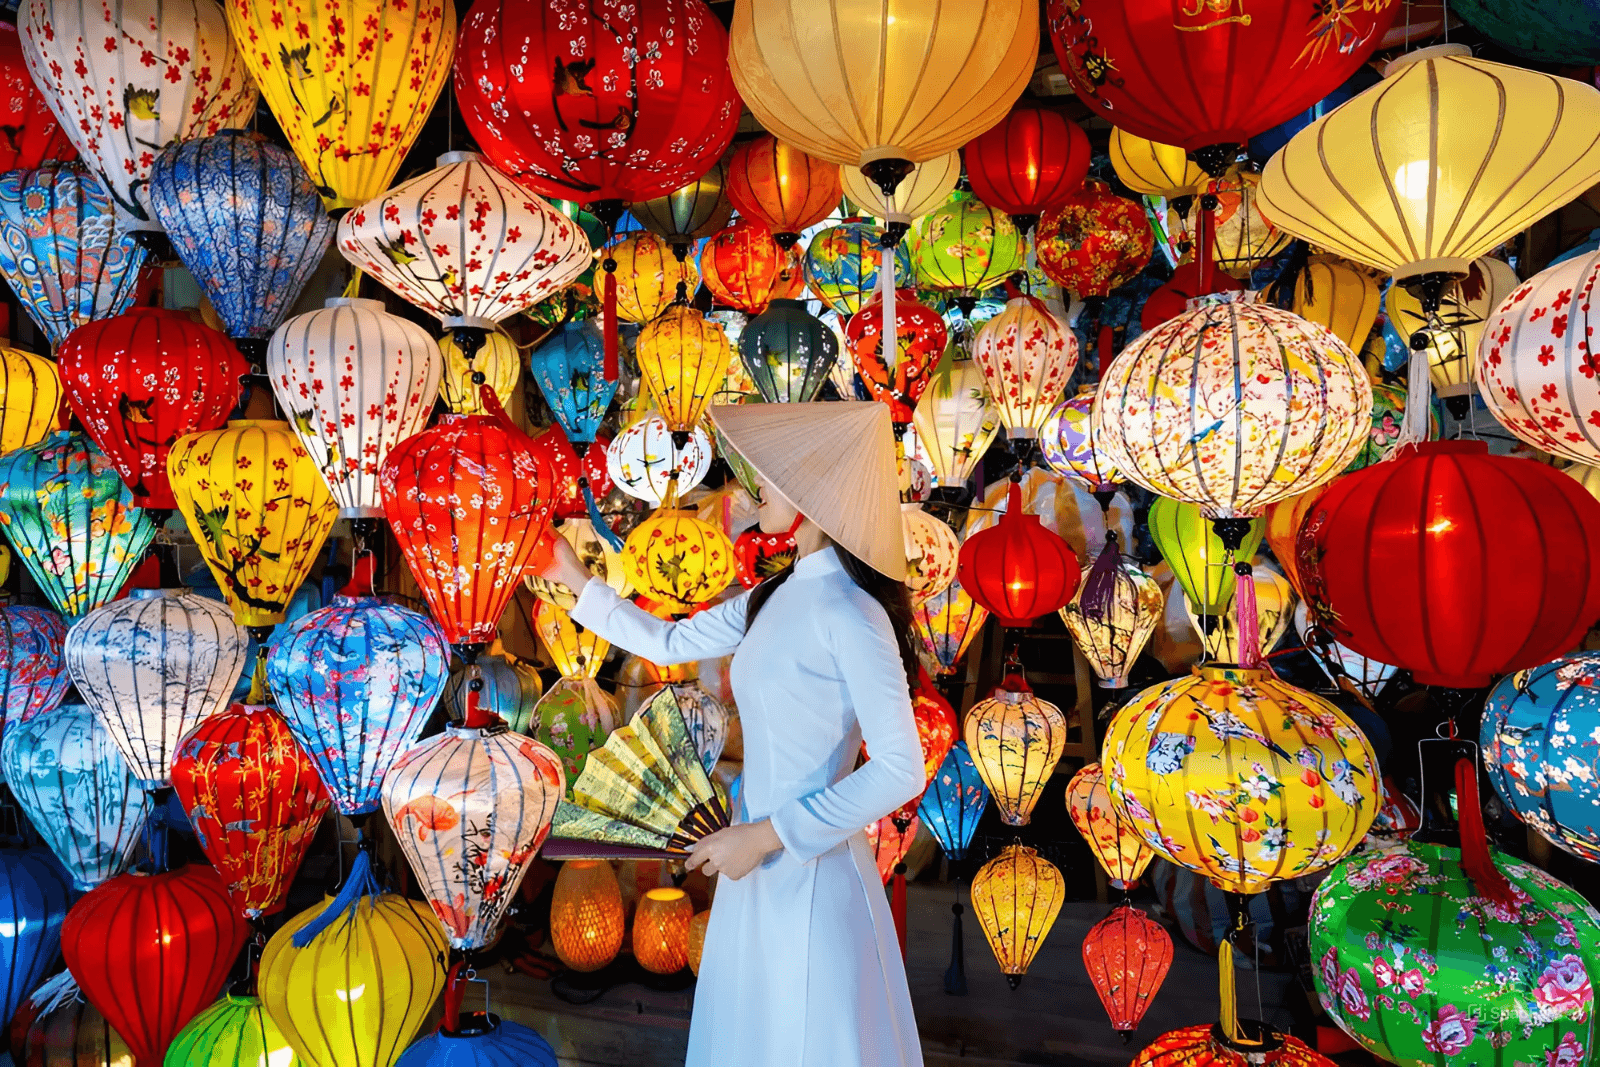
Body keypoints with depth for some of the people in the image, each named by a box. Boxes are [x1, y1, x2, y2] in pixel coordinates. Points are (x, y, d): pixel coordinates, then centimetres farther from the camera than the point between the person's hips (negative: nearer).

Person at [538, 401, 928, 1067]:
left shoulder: (848, 612, -21)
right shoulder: (775, 597, 5)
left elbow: (901, 770, -21)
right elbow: (672, 643, 19)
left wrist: (768, 834, -18)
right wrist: (578, 582, 21)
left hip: (812, 874, -8)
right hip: (757, 868, 8)